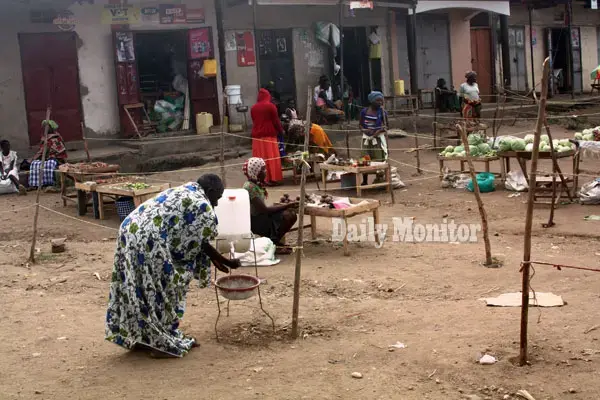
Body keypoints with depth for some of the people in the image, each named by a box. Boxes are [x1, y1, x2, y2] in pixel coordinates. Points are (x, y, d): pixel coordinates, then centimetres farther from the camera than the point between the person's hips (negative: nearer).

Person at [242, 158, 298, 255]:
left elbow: (262, 208, 7)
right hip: (254, 222, -9)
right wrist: (287, 205, -20)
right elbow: (264, 210, -24)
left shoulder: (258, 184, 7)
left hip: (260, 217, 9)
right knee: (287, 216, -22)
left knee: (291, 214, -3)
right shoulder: (250, 187, -22)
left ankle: (275, 240, 11)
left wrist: (286, 205, -3)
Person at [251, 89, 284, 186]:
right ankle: (272, 178, -3)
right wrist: (281, 130, 9)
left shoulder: (253, 108, 7)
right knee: (271, 157, -1)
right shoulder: (270, 106, -7)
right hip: (269, 135, -4)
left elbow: (254, 121, 13)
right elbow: (276, 121, -4)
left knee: (260, 158, 7)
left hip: (257, 135, 4)